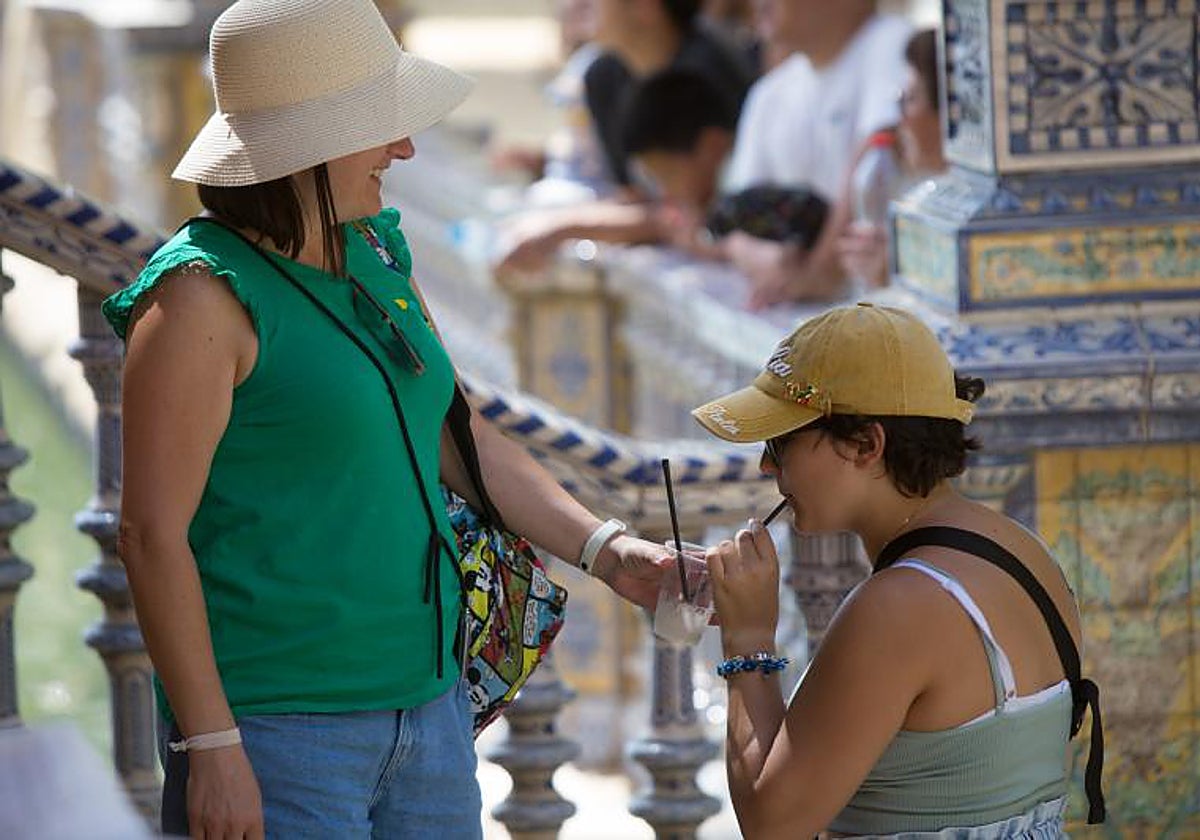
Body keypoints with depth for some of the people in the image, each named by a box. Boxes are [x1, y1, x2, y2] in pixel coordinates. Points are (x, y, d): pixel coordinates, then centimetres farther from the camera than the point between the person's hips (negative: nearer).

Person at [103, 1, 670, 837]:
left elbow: (460, 441, 17)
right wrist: (211, 749, -18)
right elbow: (153, 534, -16)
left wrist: (604, 549, 5)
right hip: (276, 730, -8)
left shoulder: (376, 257, 9)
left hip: (427, 699, 8)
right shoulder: (205, 293, -15)